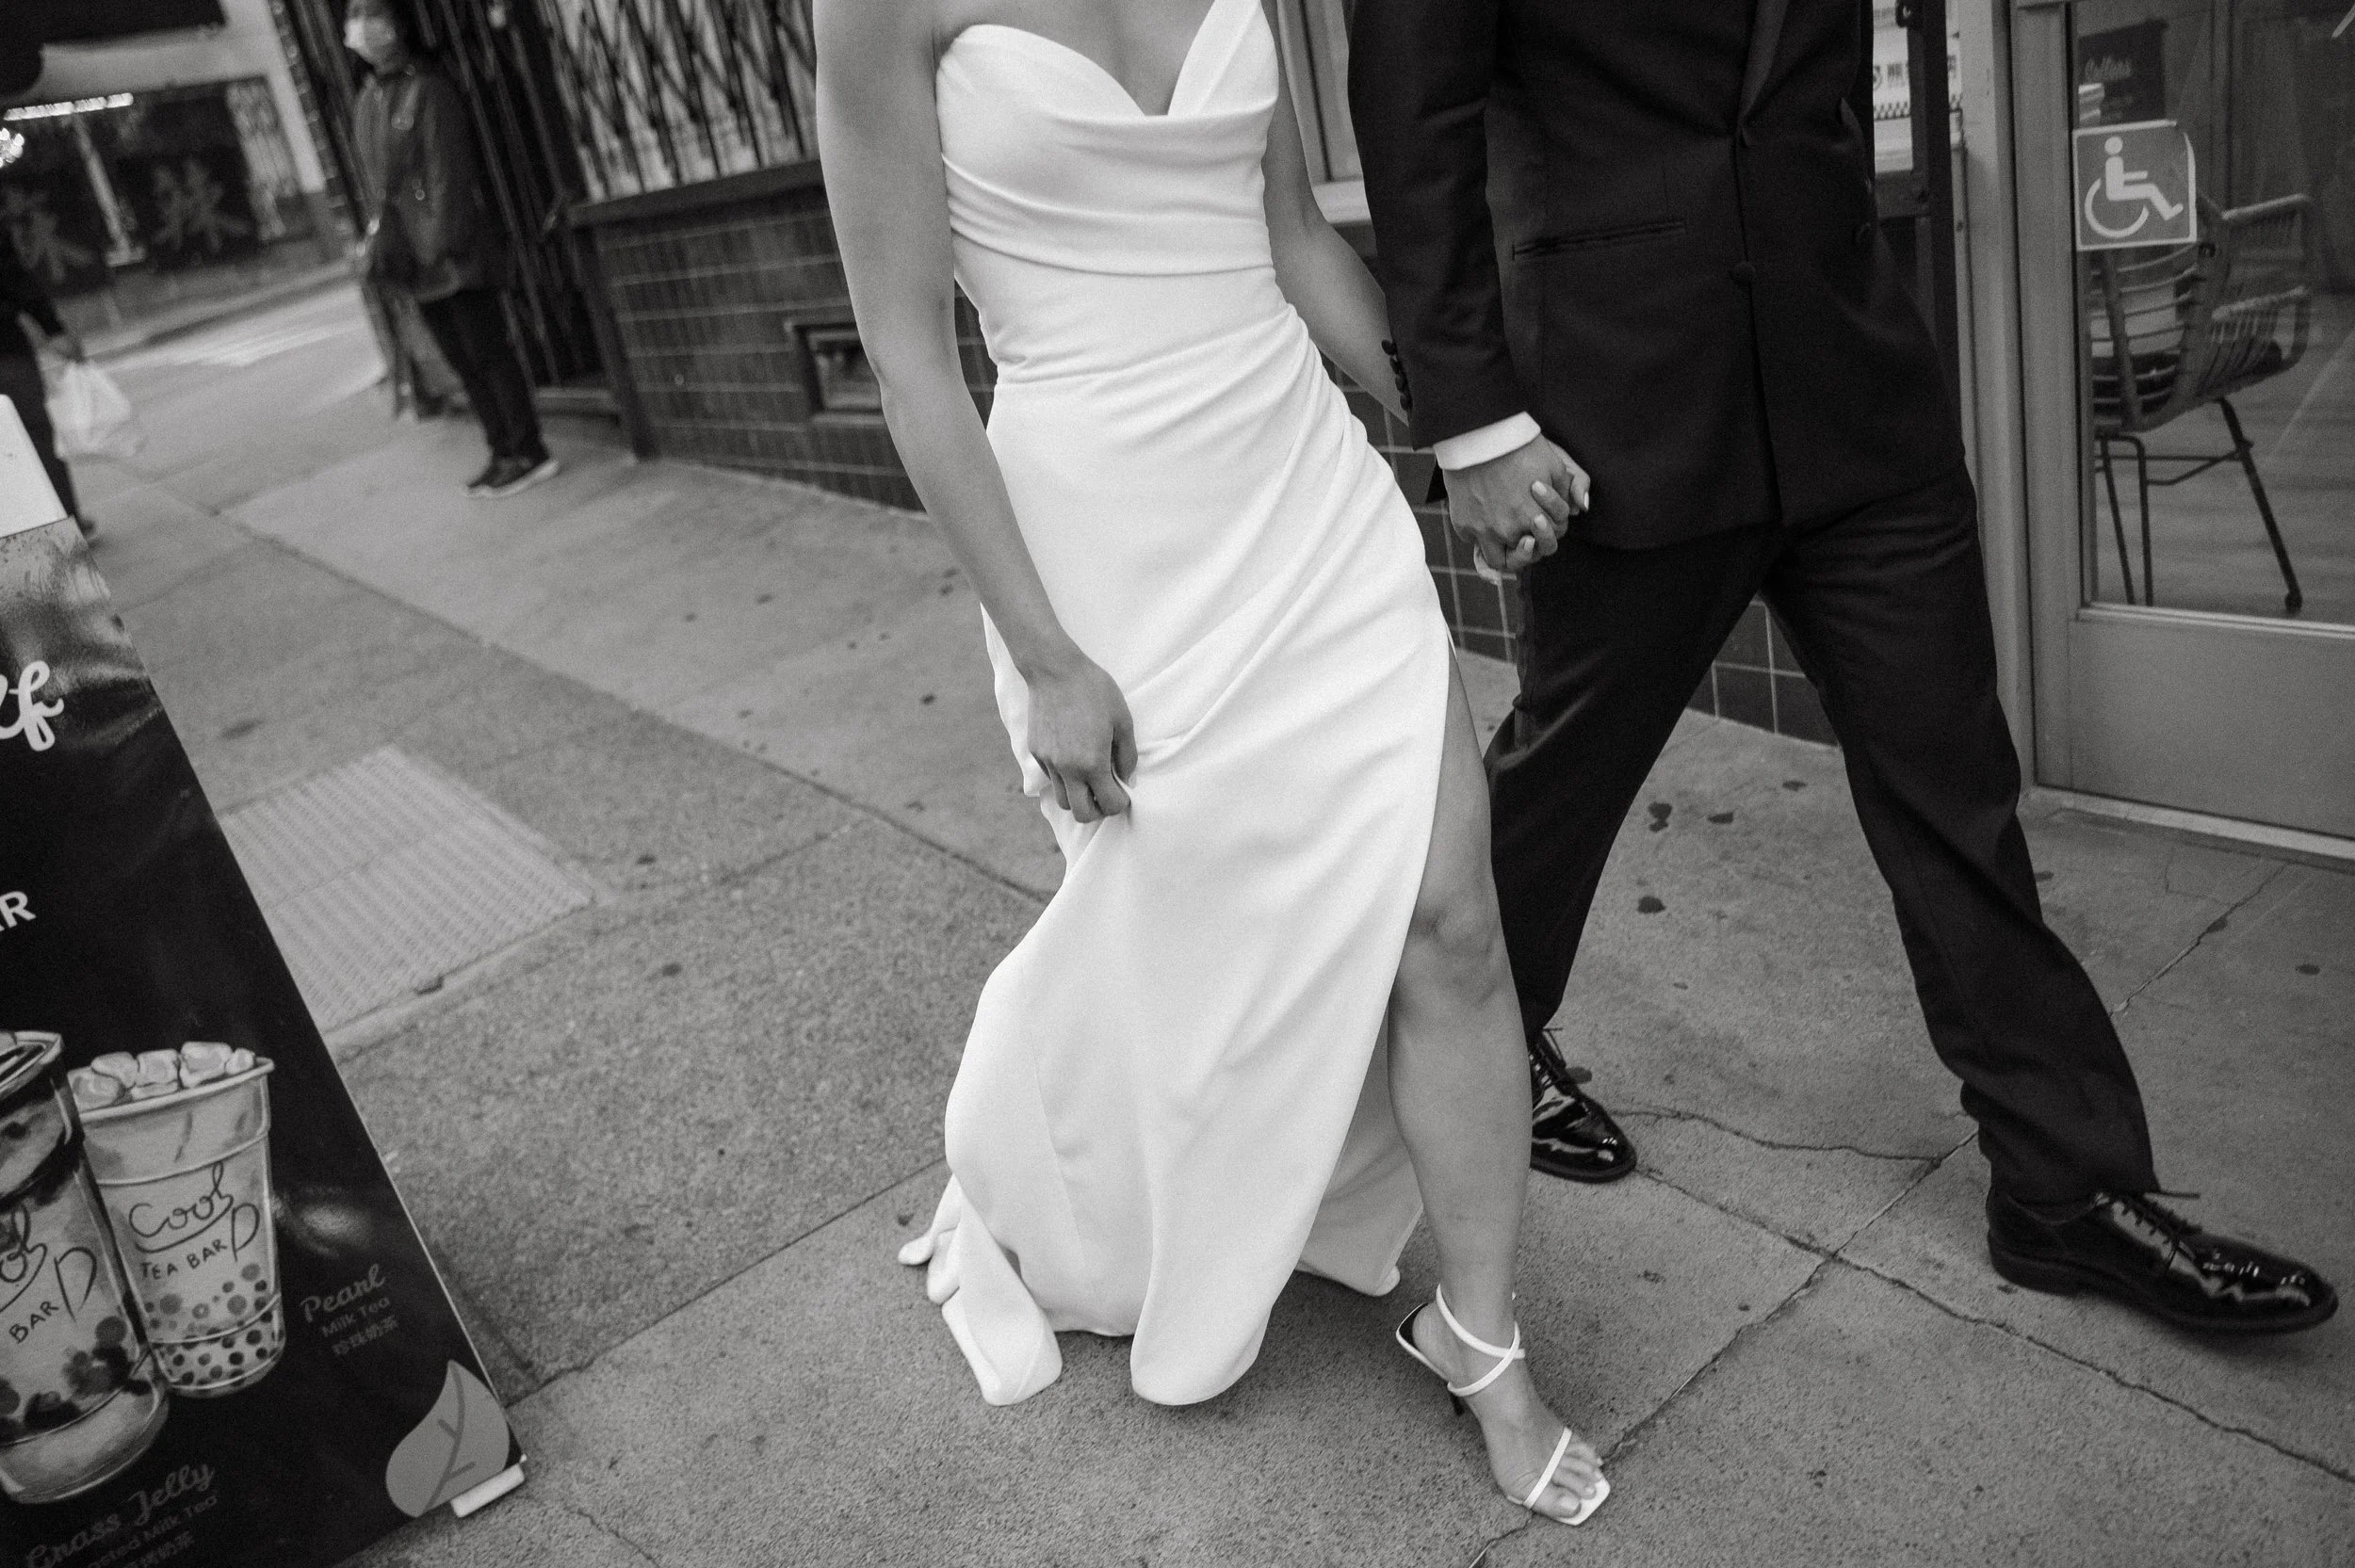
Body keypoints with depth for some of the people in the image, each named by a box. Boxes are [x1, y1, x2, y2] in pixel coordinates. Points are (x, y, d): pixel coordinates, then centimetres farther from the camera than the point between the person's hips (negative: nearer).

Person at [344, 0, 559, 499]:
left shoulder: (428, 88, -9)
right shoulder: (366, 101, 12)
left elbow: (448, 170, -14)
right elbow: (373, 182, 16)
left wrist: (443, 242, -18)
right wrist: (376, 237, 10)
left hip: (451, 249, -7)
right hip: (410, 253, 8)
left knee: (487, 352, -4)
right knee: (461, 359, 10)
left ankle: (529, 453, 3)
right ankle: (504, 453, 17)